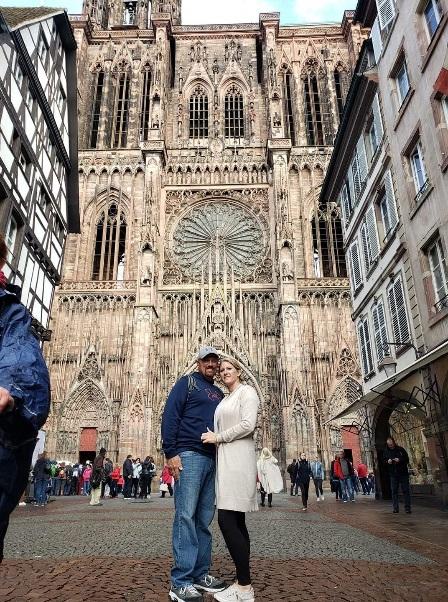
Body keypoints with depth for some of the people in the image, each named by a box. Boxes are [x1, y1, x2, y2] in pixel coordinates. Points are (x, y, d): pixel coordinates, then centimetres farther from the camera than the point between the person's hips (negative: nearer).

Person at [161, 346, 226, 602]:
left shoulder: (219, 393, 20)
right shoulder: (188, 382, 3)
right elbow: (170, 416, -6)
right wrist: (170, 453, -13)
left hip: (213, 459, 6)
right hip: (189, 455, -6)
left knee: (205, 518, 10)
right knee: (186, 516, -7)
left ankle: (200, 573, 19)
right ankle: (181, 581, -1)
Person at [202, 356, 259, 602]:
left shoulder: (247, 391, -3)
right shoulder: (225, 399, 21)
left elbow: (247, 425, -15)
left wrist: (217, 437, -10)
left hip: (238, 459, -8)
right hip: (225, 460, 8)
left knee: (227, 520, -13)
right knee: (236, 522, 8)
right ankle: (243, 582, 15)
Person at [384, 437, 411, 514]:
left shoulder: (401, 449, -2)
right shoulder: (386, 452, 6)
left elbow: (407, 459, -2)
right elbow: (384, 462, 12)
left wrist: (400, 460, -19)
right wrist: (387, 462, -10)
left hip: (403, 473, -2)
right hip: (393, 474, 2)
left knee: (406, 490, -1)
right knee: (394, 491, 2)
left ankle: (407, 508, 5)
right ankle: (396, 508, 7)